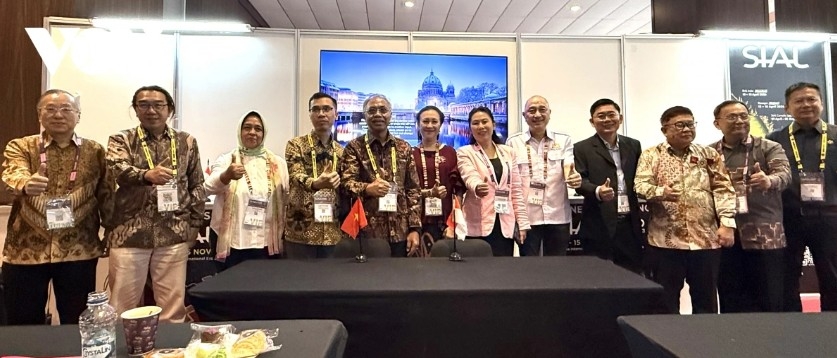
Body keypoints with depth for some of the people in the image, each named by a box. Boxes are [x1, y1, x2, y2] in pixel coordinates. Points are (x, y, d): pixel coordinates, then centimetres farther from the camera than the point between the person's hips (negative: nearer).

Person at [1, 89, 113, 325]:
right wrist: (26, 184, -40)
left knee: (77, 325, 9)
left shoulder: (95, 151, 6)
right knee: (24, 328, 10)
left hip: (79, 251, 0)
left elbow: (106, 196, 5)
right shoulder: (20, 147, 3)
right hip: (25, 250, 0)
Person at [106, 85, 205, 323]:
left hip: (174, 234, 1)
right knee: (123, 305, 8)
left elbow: (197, 185, 10)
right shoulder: (121, 140, 4)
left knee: (173, 304, 8)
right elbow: (118, 169, -17)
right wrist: (147, 174, -37)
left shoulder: (186, 142, 9)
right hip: (130, 233, -1)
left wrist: (194, 224, 4)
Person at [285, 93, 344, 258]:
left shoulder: (341, 152, 12)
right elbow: (296, 177, -17)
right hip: (301, 231, -4)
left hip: (332, 233, 4)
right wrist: (316, 183, -39)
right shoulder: (296, 145, -1)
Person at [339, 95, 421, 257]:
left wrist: (415, 228, 1)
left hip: (400, 231, 3)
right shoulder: (354, 147, 3)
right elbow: (345, 184, -4)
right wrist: (367, 188, -26)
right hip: (367, 231, -2)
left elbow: (414, 190, 9)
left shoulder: (404, 148, 10)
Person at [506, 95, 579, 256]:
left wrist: (575, 178, -30)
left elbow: (569, 170, -7)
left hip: (557, 216, 1)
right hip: (526, 216, -1)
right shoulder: (513, 142, 4)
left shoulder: (564, 140, 6)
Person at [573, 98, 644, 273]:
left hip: (631, 224, 4)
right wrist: (597, 191, -30)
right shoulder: (582, 149, 0)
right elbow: (581, 181, -10)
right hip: (600, 226, -4)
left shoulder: (633, 145, 14)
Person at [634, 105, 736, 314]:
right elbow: (640, 185, -8)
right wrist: (659, 192, -30)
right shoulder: (651, 156, 4)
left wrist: (727, 223, -6)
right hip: (665, 240, -2)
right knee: (666, 300, 5)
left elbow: (723, 189, 6)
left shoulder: (709, 155, 11)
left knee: (706, 298, 11)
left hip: (706, 239, 2)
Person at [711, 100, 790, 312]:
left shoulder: (769, 148, 4)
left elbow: (784, 173, -12)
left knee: (769, 299, 5)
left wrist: (769, 181, -35)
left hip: (765, 236, -1)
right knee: (731, 301, 7)